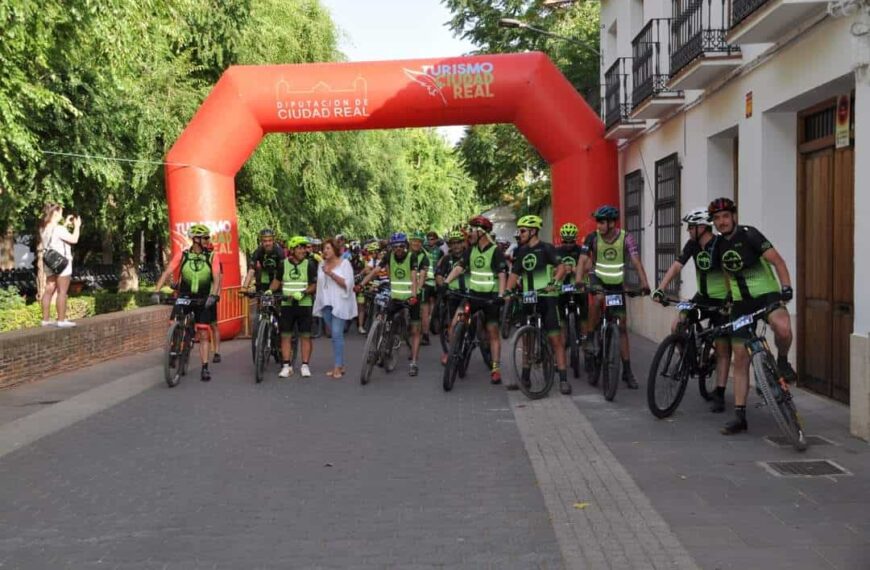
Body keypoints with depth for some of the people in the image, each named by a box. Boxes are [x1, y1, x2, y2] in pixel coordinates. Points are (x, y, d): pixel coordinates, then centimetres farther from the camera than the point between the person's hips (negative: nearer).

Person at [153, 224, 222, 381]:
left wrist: (213, 295, -31)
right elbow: (167, 273, -12)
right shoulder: (182, 255, -6)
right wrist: (157, 291, -24)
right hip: (184, 296, 0)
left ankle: (204, 368, 5)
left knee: (203, 334, 0)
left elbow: (216, 278, -15)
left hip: (203, 299, 0)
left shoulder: (211, 257, -6)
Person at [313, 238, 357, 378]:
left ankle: (337, 367, -10)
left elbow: (347, 284, -12)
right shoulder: (322, 264, 12)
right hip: (326, 304, 5)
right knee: (335, 335, 9)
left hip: (339, 303, -5)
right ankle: (340, 365, 15)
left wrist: (331, 273, -19)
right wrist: (319, 301, 15)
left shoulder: (344, 263, -3)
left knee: (337, 334, -11)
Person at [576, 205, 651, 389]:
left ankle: (627, 371, 10)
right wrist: (578, 281, -35)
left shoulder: (626, 238, -14)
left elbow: (636, 262, -21)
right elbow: (583, 260, -19)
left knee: (622, 327, 3)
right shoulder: (593, 238, -13)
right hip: (598, 279, -1)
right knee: (598, 298, -38)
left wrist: (644, 283, -35)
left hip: (617, 284, 1)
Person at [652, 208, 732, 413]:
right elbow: (676, 266, -7)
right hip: (702, 297, 6)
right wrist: (660, 289, -18)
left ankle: (719, 395, 6)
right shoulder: (692, 244, -3)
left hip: (722, 301, -6)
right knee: (676, 327, -12)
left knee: (722, 348, -2)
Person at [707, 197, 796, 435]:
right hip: (741, 302, 5)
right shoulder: (719, 245, 7)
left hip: (767, 294, -5)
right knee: (740, 359, 2)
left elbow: (777, 261, -17)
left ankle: (782, 361, -5)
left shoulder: (748, 234, -11)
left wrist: (786, 286, -29)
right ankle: (739, 415, 7)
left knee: (782, 328, -39)